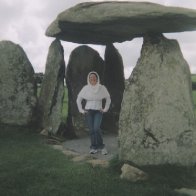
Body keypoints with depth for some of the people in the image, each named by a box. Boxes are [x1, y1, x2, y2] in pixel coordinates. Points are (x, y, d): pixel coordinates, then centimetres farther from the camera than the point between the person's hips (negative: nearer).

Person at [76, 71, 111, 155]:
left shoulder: (102, 88, -5)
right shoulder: (85, 88, -4)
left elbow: (108, 99, 9)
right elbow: (78, 99, 7)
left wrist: (105, 109, 3)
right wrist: (81, 110, 2)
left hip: (98, 112, -1)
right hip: (88, 112, 1)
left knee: (96, 128, -19)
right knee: (91, 130, -4)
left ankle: (101, 146, -2)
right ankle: (94, 148, 8)